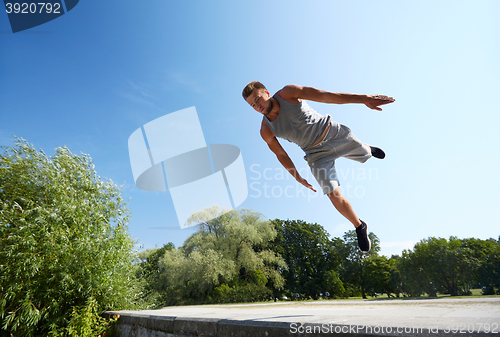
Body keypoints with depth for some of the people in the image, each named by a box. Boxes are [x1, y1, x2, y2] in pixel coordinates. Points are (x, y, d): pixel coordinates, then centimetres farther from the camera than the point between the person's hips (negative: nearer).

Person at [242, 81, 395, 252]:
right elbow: (281, 154, 0)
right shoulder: (266, 131, -14)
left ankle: (369, 148, 60)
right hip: (316, 154, 1)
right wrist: (298, 178, 5)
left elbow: (325, 96, -23)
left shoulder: (288, 93, -19)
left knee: (364, 154, 18)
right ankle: (360, 227, 18)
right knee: (333, 194, -7)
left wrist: (363, 98, -28)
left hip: (332, 132, 0)